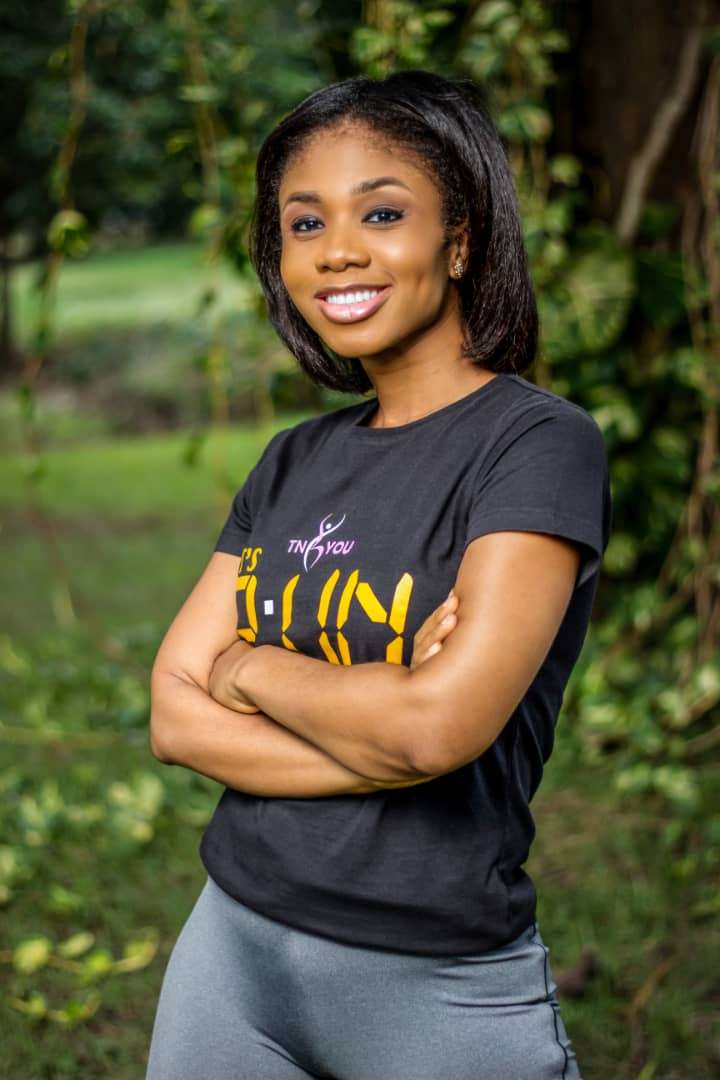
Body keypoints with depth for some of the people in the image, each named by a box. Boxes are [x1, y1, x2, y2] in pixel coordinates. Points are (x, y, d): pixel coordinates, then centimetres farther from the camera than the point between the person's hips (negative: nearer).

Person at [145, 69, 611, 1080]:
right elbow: (175, 717, -2)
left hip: (440, 983, -5)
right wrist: (384, 741, -17)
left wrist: (250, 668, -8)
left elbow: (438, 723, -25)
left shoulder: (542, 444, -13)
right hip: (233, 942, 6)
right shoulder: (293, 462, 6)